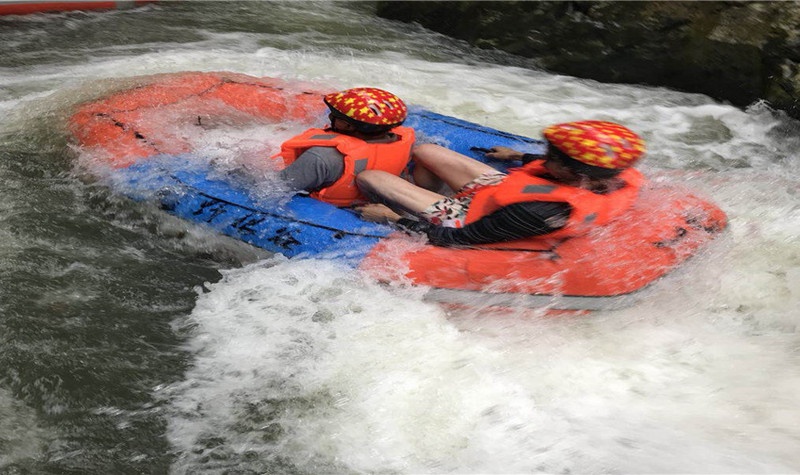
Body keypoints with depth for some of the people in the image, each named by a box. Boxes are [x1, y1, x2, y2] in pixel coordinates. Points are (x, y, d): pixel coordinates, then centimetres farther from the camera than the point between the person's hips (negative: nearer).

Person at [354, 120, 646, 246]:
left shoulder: (543, 213, -41)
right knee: (423, 150, 19)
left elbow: (456, 239, -31)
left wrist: (392, 219, -19)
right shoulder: (621, 177, -19)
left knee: (368, 178, -3)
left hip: (467, 221, -8)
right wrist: (519, 157, 23)